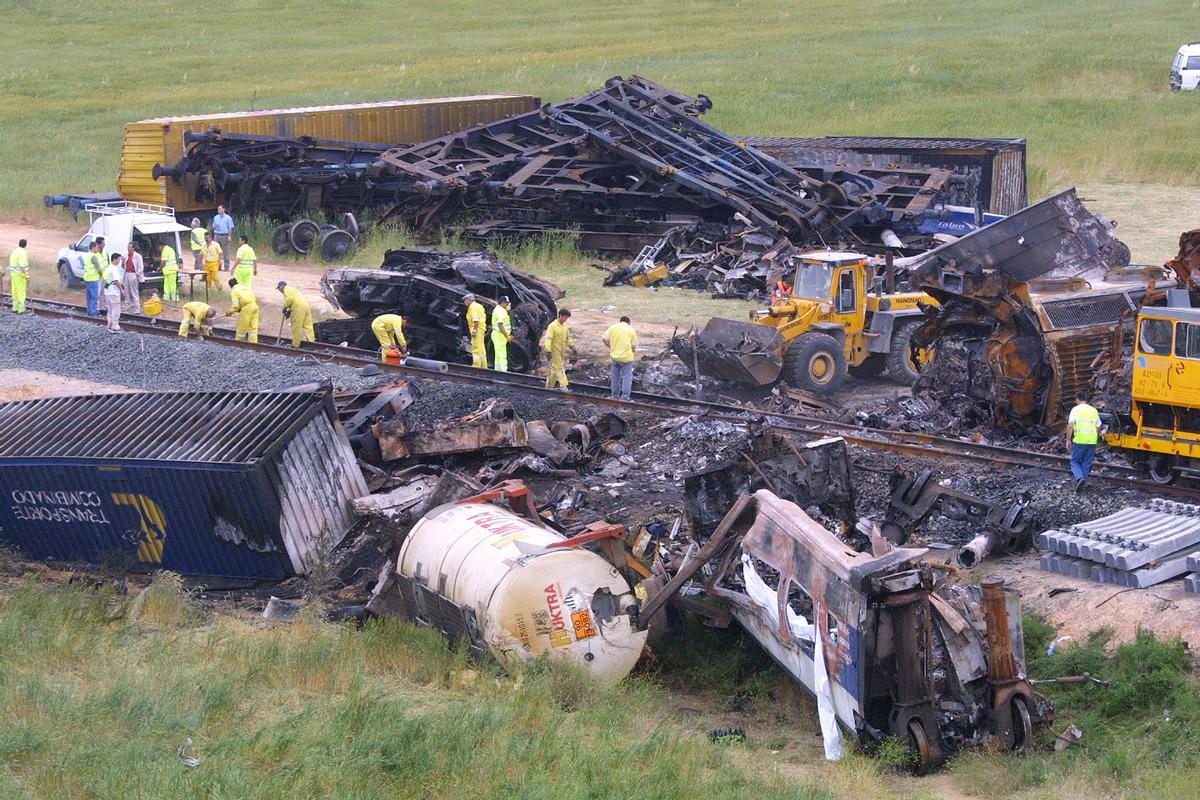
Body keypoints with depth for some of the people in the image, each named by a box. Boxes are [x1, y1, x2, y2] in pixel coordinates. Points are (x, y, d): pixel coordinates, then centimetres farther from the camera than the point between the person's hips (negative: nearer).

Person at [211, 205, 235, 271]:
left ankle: (226, 267, -1)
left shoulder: (228, 218, -1)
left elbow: (230, 228, -3)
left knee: (225, 252, -4)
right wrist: (214, 227, -5)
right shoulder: (215, 217, 13)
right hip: (217, 235, 5)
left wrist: (229, 236, -13)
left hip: (224, 236, -5)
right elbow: (213, 227, 19)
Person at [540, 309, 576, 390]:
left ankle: (549, 386, 21)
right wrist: (548, 350, -31)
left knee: (554, 368, 13)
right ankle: (563, 386, -12)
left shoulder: (565, 326, 9)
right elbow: (548, 338, -23)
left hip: (562, 351, 8)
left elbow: (568, 338, 21)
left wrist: (572, 346, 16)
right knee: (559, 368, -9)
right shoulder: (552, 326, -16)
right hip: (555, 351, -8)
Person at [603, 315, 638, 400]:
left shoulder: (612, 327, 3)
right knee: (626, 377, 4)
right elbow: (634, 345, -3)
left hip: (615, 356, 2)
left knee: (615, 376, 15)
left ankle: (615, 395, 23)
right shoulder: (631, 330, -1)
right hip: (627, 357, -2)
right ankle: (625, 396, 2)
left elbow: (605, 339, -1)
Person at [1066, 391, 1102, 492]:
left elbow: (1070, 426, -11)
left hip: (1079, 441, -4)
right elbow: (1098, 428, 12)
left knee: (1075, 462, 8)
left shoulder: (1075, 410, -2)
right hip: (1092, 441, 4)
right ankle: (1081, 484, 13)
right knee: (1086, 464, 12)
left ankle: (1080, 478, -15)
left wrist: (1068, 440, -6)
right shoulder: (1094, 411, 11)